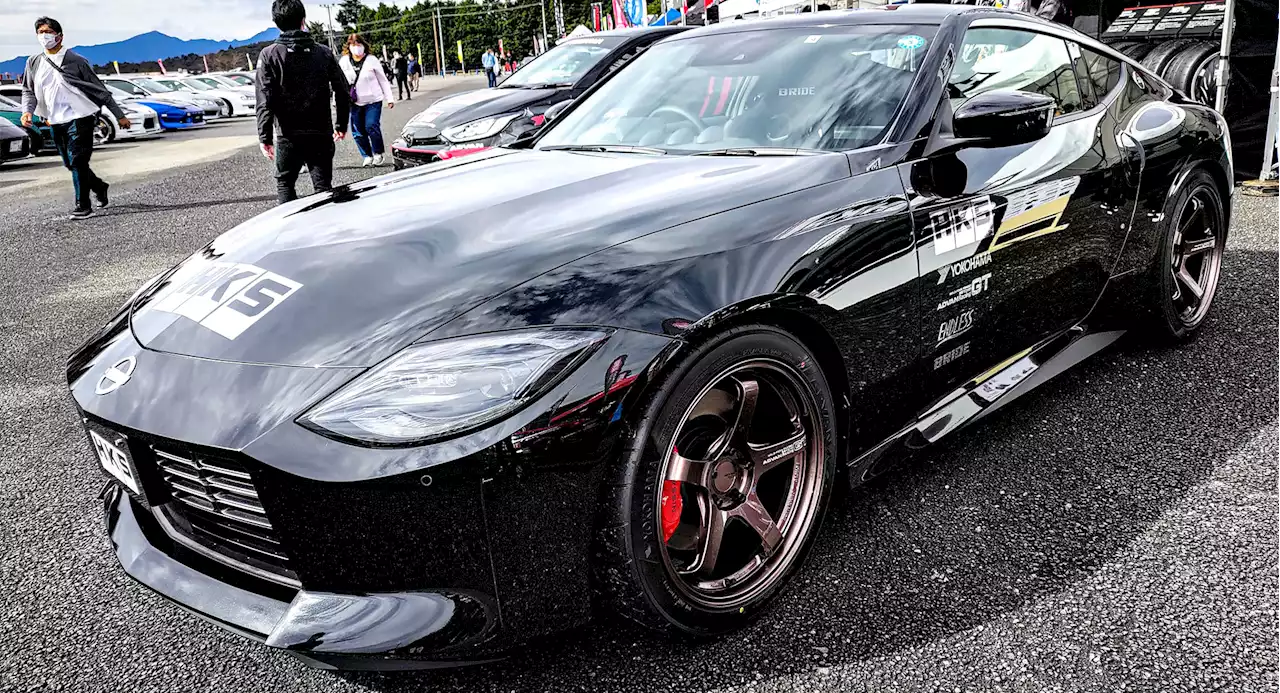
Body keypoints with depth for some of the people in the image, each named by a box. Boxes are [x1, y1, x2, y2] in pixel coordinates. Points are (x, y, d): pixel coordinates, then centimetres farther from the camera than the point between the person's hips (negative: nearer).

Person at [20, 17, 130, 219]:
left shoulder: (75, 61, -4)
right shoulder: (34, 63, 9)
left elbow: (100, 90, -1)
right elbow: (28, 91, 17)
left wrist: (120, 116, -1)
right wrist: (27, 111, -3)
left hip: (79, 118, -5)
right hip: (57, 122, 6)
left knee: (77, 162, -10)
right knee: (70, 164, 12)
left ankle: (83, 205, -4)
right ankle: (99, 187, 35)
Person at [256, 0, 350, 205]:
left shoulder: (269, 55, -5)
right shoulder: (324, 53, 2)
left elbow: (265, 99, -11)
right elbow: (342, 92, 5)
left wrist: (265, 136, -6)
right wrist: (341, 124, 17)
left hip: (288, 135, -2)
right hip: (321, 134, 2)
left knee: (285, 184, 13)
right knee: (323, 187, 7)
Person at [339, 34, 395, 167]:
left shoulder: (372, 60, -1)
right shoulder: (344, 61, 4)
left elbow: (383, 80, 5)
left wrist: (389, 98, 2)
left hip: (373, 100, -3)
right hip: (355, 102, 3)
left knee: (371, 126, -13)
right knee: (358, 131, 1)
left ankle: (379, 153, 6)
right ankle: (367, 156, 16)